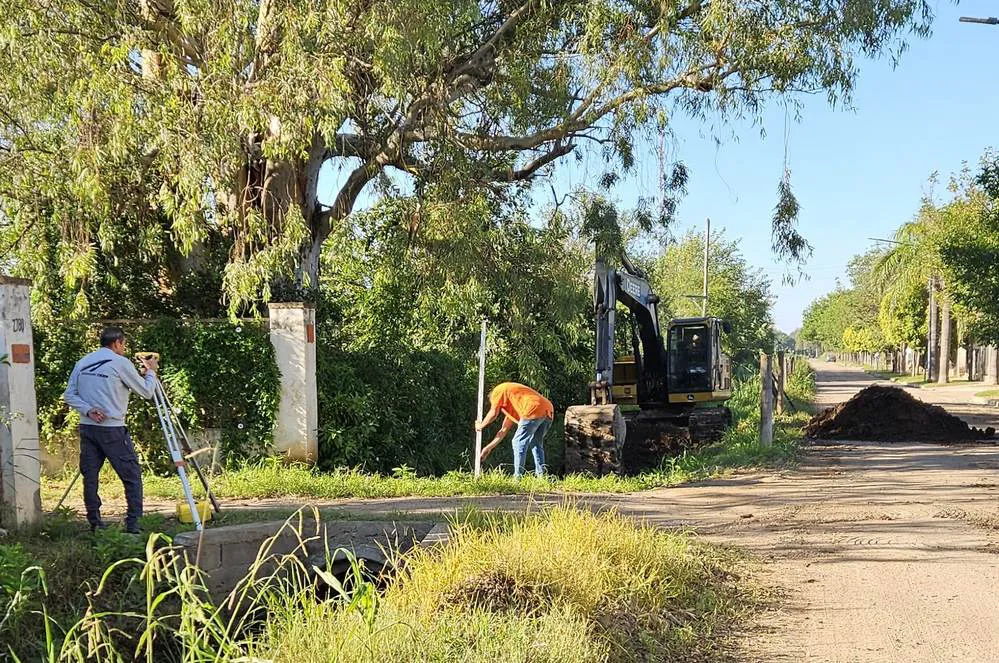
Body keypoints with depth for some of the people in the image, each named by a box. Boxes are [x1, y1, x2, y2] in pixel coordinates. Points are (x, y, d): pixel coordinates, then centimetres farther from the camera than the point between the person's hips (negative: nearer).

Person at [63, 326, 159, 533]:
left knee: (90, 476, 10)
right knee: (132, 476, 1)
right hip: (112, 429, -6)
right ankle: (133, 524, -3)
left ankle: (95, 523, 12)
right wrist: (151, 371, 15)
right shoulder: (120, 363, -6)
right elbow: (146, 392, 0)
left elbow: (69, 395, 7)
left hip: (87, 427, 6)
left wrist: (87, 410, -1)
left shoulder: (82, 363, 10)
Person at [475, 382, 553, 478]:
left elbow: (493, 413, 8)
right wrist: (489, 447, 42)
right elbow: (504, 429, 39)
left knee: (519, 442, 0)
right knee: (536, 443, 20)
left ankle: (517, 477, 0)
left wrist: (481, 425, 26)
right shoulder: (511, 406, 37)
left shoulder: (498, 390, 16)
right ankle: (541, 476, 14)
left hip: (534, 409, -9)